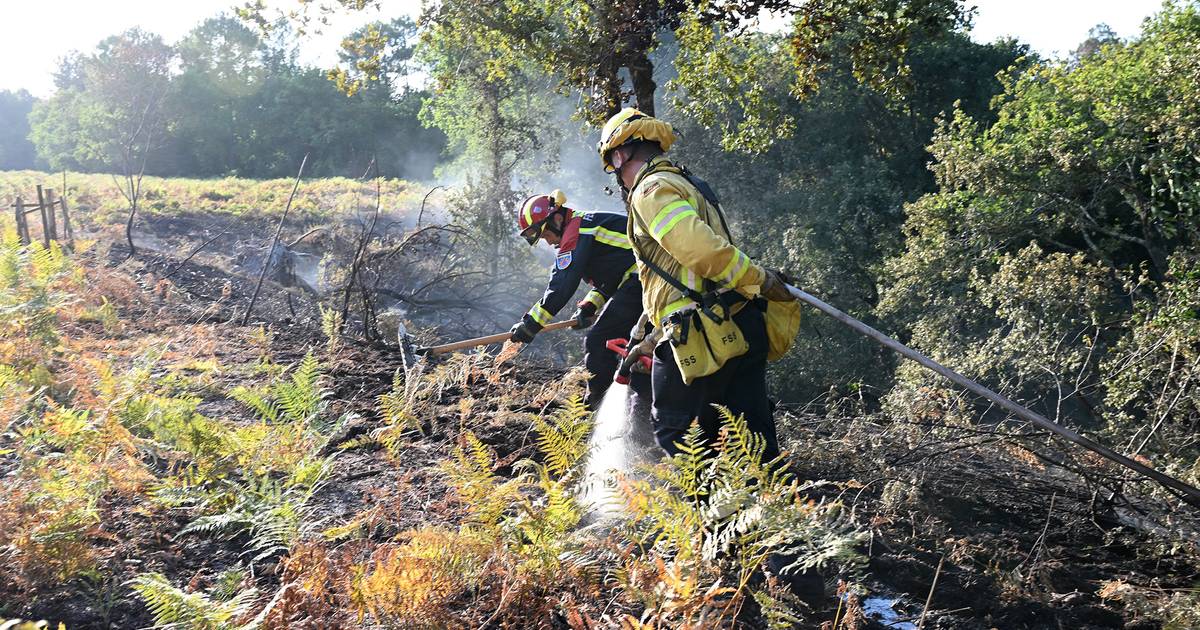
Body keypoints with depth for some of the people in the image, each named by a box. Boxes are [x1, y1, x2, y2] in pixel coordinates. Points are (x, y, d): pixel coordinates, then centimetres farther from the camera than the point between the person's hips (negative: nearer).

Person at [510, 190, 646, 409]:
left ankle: (598, 405, -5)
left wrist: (531, 323, -14)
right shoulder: (584, 227, 23)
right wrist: (588, 307, 10)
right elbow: (606, 280, 25)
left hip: (639, 282, -11)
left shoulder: (577, 230, -9)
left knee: (597, 343, -8)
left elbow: (562, 284, -16)